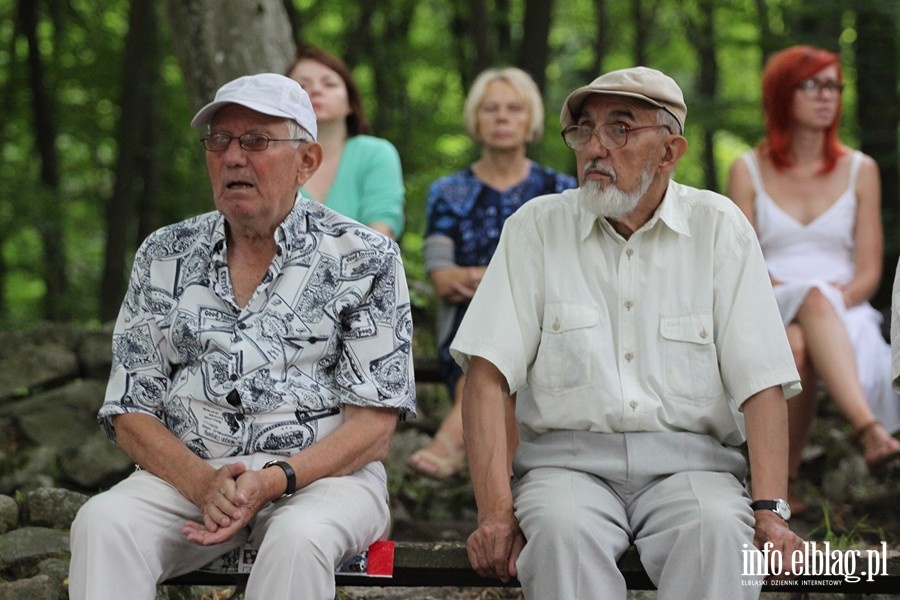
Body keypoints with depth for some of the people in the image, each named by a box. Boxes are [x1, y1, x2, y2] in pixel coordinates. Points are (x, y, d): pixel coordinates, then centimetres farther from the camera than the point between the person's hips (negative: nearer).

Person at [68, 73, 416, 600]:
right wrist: (203, 483, -13)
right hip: (188, 473, 3)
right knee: (102, 522, -29)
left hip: (321, 474, -2)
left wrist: (274, 481, -20)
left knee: (298, 537, -37)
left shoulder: (365, 258, 2)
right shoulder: (165, 256, 12)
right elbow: (131, 414, 8)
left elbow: (374, 426, -4)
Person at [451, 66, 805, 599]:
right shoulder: (536, 228, 5)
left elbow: (761, 381, -1)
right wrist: (496, 513, -15)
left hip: (688, 461, 0)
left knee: (718, 527, -32)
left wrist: (770, 510, -15)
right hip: (568, 460, 0)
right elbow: (489, 375, -2)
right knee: (563, 529, -33)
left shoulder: (719, 226, 5)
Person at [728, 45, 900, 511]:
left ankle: (784, 479, -43)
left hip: (844, 314, 1)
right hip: (768, 312, -1)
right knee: (814, 300, -41)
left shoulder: (860, 171, 13)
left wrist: (837, 298, -14)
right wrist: (805, 295, -15)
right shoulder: (748, 171, 10)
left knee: (801, 346, -40)